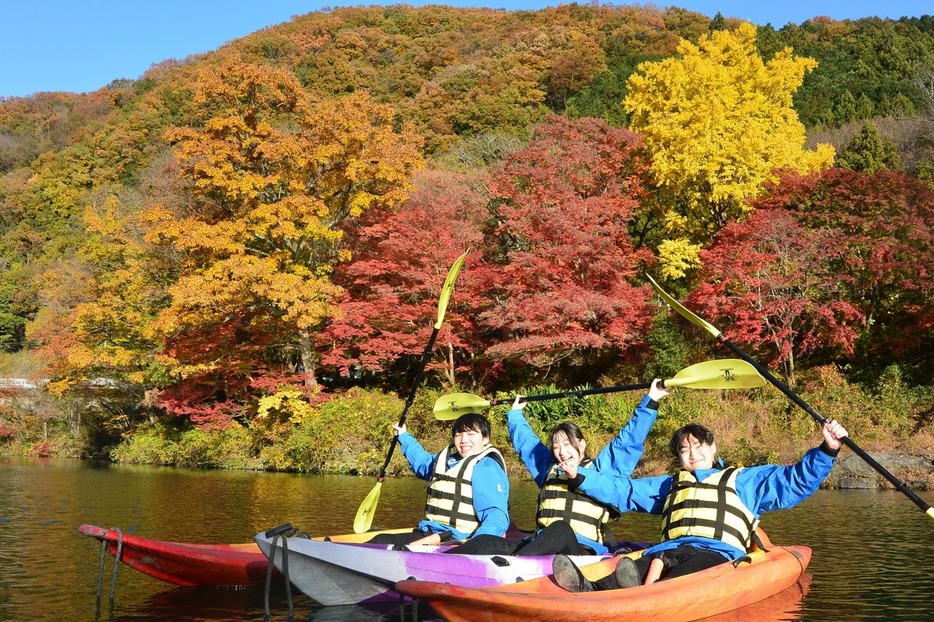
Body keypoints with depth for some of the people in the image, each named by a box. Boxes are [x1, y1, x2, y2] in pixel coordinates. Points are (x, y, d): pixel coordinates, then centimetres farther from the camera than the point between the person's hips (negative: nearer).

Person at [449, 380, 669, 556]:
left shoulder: (601, 468, 16)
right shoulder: (549, 469, 27)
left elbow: (630, 439, 12)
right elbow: (526, 442, 42)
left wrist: (650, 401, 12)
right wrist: (515, 414, 53)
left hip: (583, 550, -5)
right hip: (541, 545, 5)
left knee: (560, 529, -41)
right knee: (488, 543, -22)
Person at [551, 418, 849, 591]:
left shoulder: (743, 481, 26)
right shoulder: (667, 486, 35)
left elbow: (795, 480, 17)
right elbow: (620, 490, 35)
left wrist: (826, 451, 3)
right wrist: (580, 476, 26)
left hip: (718, 553, -2)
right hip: (670, 550, 3)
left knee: (682, 576, -40)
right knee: (633, 568, -33)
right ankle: (588, 588, -62)